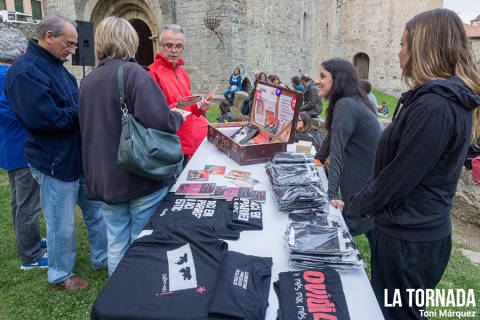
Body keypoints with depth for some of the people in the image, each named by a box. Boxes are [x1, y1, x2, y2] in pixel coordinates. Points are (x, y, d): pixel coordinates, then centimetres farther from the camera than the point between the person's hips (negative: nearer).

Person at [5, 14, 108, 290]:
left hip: (81, 157, 9)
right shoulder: (26, 71, -20)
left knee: (96, 209, 19)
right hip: (56, 163, -9)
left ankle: (103, 257, 38)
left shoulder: (55, 66, 11)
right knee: (62, 225, 8)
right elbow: (45, 118, -29)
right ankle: (61, 275, 30)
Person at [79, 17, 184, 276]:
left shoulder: (88, 81, 8)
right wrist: (178, 116, -7)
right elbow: (160, 122, -27)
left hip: (104, 179, 6)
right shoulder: (133, 72, -14)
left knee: (116, 244, 18)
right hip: (141, 177, -6)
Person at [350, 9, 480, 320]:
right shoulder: (447, 98, 9)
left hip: (410, 238, -9)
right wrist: (369, 198, 9)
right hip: (415, 229, 9)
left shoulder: (434, 107, -25)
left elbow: (401, 174, -22)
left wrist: (360, 204, -6)